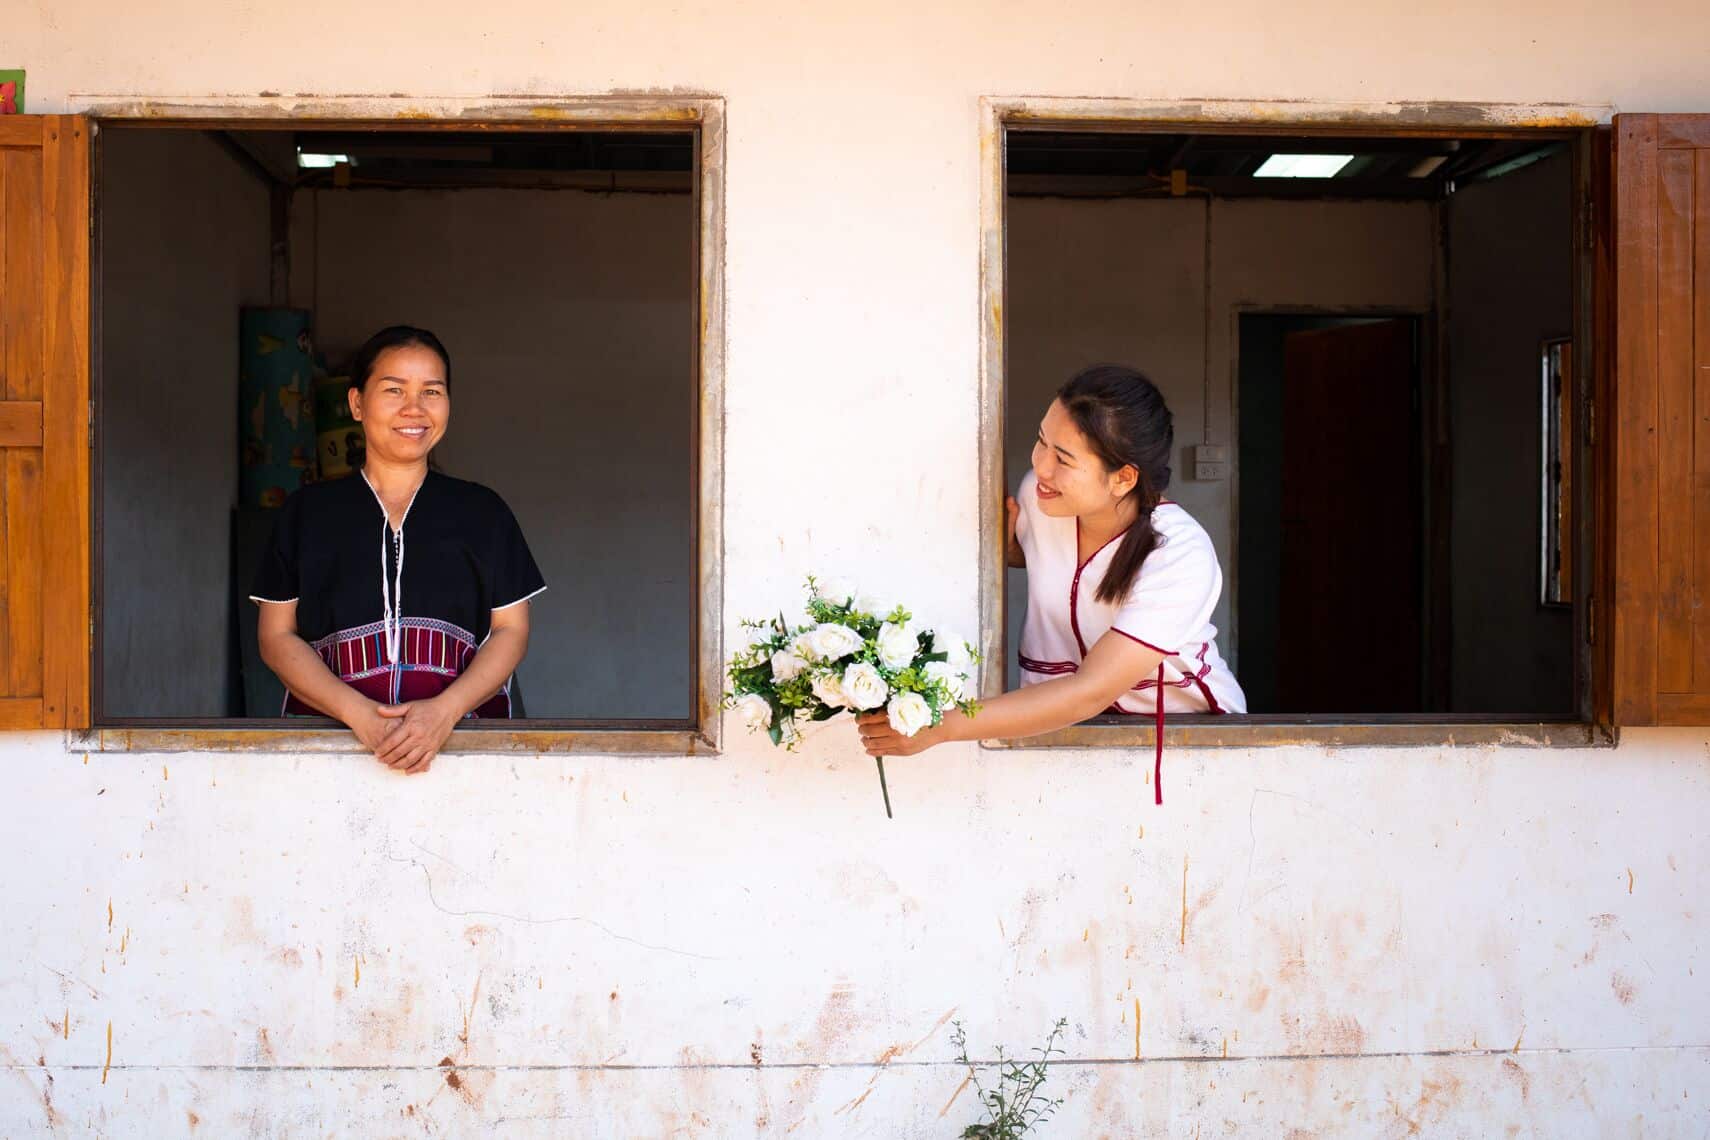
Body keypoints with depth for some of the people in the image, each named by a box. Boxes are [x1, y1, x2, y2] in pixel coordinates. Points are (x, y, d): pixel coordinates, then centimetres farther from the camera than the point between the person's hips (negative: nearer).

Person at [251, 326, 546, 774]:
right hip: (331, 733, 0)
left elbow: (511, 629, 8)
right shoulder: (307, 512, 13)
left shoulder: (482, 512, 13)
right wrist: (357, 712, -9)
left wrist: (446, 710, -9)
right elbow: (277, 637, 7)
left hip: (461, 735, 0)